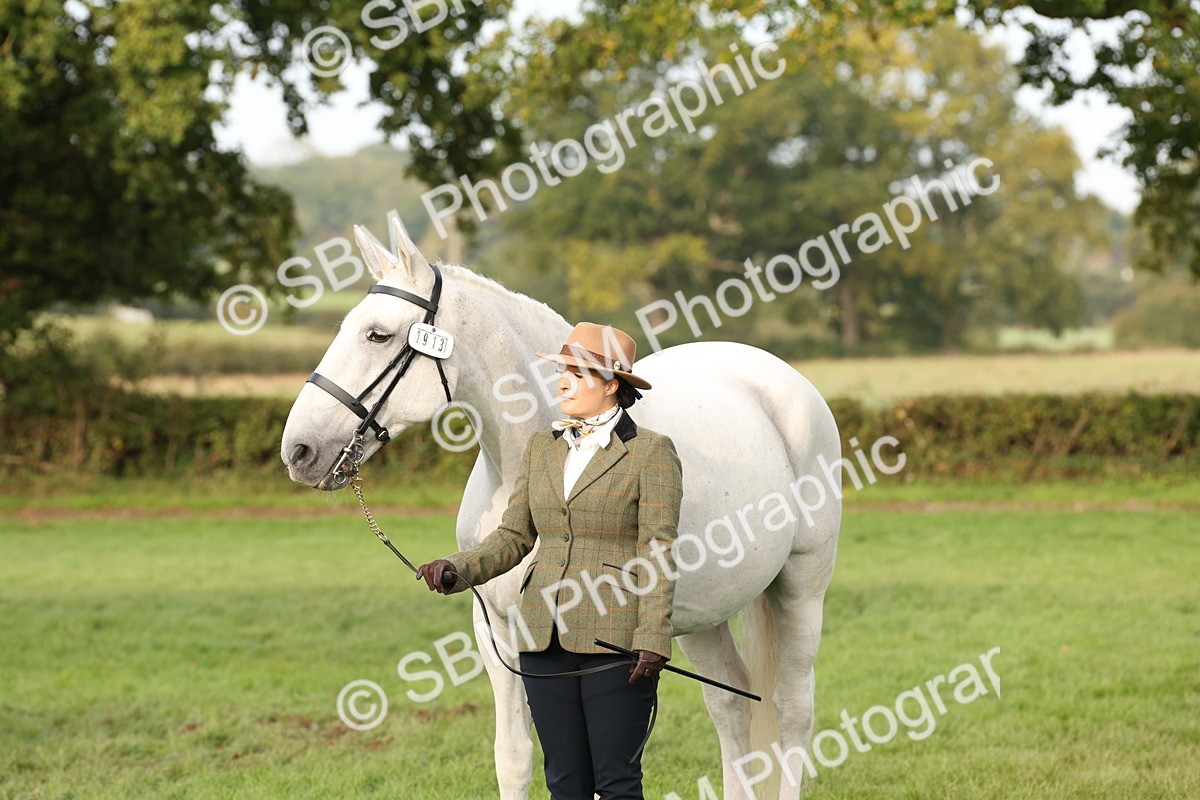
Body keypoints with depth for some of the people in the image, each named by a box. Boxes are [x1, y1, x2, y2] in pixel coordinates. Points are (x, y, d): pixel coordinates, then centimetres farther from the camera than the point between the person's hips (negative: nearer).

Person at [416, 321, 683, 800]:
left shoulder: (651, 452, -4)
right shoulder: (540, 447, 13)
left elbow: (659, 554, -8)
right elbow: (514, 536, 12)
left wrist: (652, 640, -17)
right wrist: (457, 570, -6)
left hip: (614, 643, -6)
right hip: (544, 636, 6)